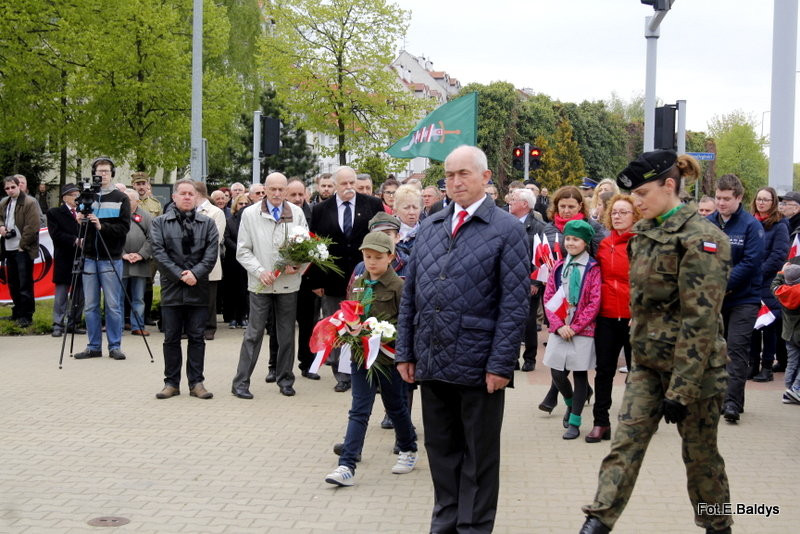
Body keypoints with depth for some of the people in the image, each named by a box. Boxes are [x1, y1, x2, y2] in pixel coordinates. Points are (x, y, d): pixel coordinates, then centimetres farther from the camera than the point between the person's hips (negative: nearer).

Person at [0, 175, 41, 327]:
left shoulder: (30, 202, -9)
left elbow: (32, 227, -14)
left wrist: (22, 245, -14)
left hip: (23, 250, -7)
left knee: (25, 284, -6)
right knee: (13, 283, 14)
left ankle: (26, 316, -2)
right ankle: (17, 312, 25)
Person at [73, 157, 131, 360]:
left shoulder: (121, 198, 1)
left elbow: (124, 227, -7)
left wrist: (103, 226, -20)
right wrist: (79, 221, -10)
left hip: (111, 259, -3)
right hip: (90, 258, 3)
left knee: (113, 306, 0)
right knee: (90, 306, 6)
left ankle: (115, 346, 9)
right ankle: (93, 346, 15)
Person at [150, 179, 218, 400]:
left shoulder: (207, 223, 9)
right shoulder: (160, 223, 5)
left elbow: (212, 253, 0)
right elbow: (159, 252, -4)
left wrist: (195, 274, -14)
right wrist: (180, 274, -13)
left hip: (198, 290, 1)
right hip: (171, 289, -1)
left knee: (196, 337, 4)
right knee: (171, 338, 5)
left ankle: (196, 382, 10)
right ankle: (171, 383, 13)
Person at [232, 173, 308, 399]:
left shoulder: (297, 213, 4)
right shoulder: (250, 214, 0)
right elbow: (242, 251, 0)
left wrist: (298, 267, -12)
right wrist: (260, 271, -13)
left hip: (288, 283, 2)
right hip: (260, 284, -2)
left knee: (287, 334, 10)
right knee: (254, 333, -1)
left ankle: (285, 379, 22)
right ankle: (241, 382, 5)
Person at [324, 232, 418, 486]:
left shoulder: (397, 285, -10)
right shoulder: (358, 283, 7)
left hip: (388, 356, -4)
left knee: (396, 407, 14)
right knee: (359, 411, 1)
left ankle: (408, 450, 37)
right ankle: (347, 467, -3)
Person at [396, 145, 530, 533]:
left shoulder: (506, 230, -6)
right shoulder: (429, 228, 11)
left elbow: (515, 303, -10)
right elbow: (410, 294, 12)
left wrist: (501, 364, -14)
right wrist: (405, 352, 7)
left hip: (479, 364, -5)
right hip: (432, 362, 5)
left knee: (479, 455, 8)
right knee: (441, 449, 15)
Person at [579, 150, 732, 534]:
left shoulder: (700, 239, -17)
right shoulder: (644, 233, 8)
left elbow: (700, 319, -21)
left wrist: (681, 389, -22)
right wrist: (637, 350, 17)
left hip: (691, 366, -7)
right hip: (648, 363, 7)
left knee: (700, 453, 8)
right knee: (625, 442, -1)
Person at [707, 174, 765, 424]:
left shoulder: (751, 225, -8)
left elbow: (751, 262, -16)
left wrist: (723, 285, -19)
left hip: (743, 298, -4)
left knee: (737, 347, -8)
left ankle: (733, 402, -8)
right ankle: (719, 398, 21)